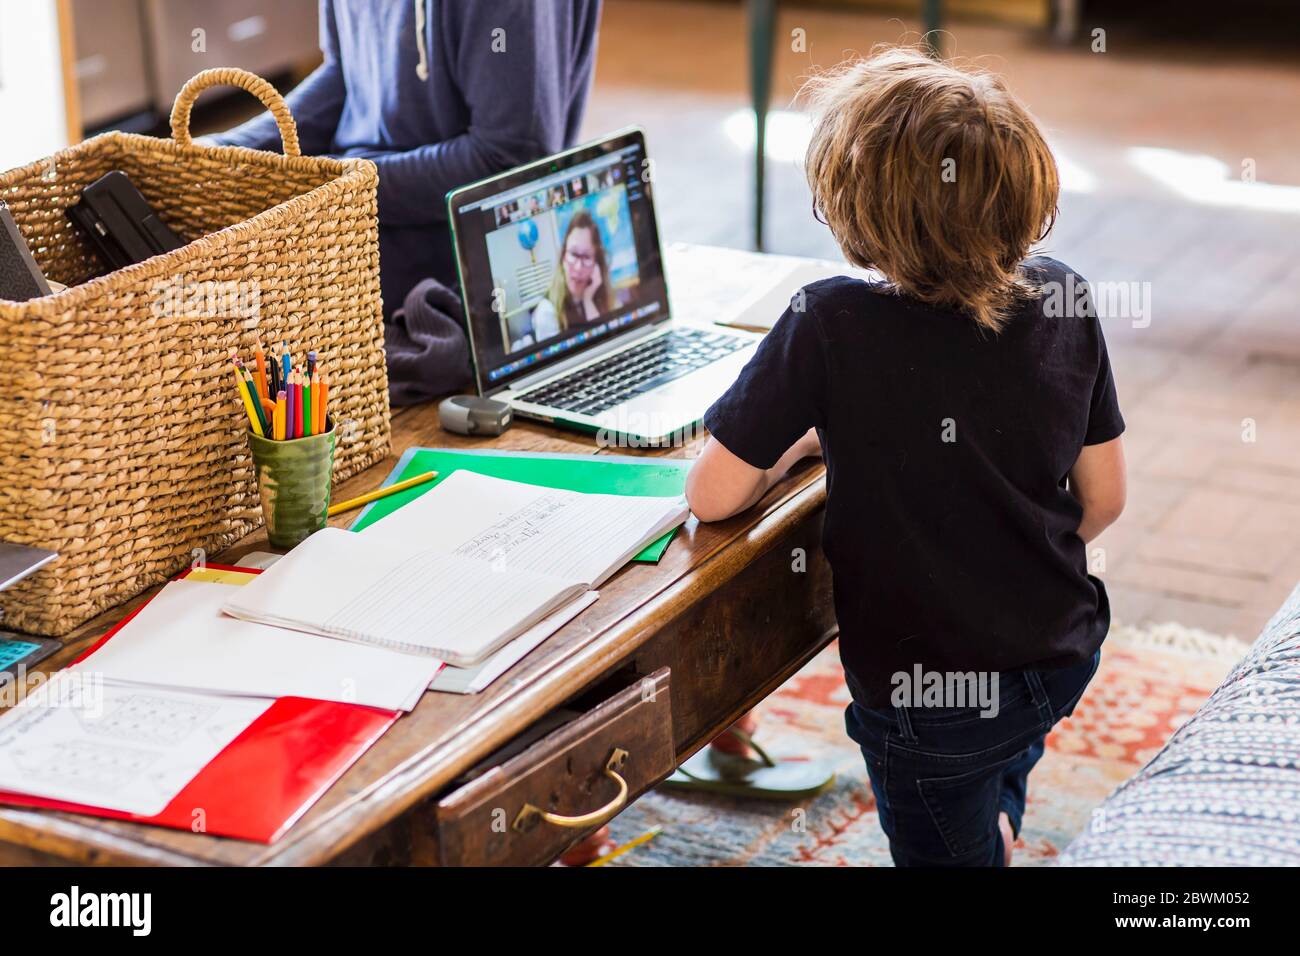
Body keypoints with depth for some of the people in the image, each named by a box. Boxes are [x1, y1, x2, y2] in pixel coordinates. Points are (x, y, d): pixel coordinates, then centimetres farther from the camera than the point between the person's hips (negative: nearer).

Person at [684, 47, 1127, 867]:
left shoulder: (833, 325, -25)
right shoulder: (1062, 299, -11)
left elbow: (713, 495, -18)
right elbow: (1103, 499, -1)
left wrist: (797, 443, 1)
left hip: (933, 697, -5)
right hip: (1064, 659, 5)